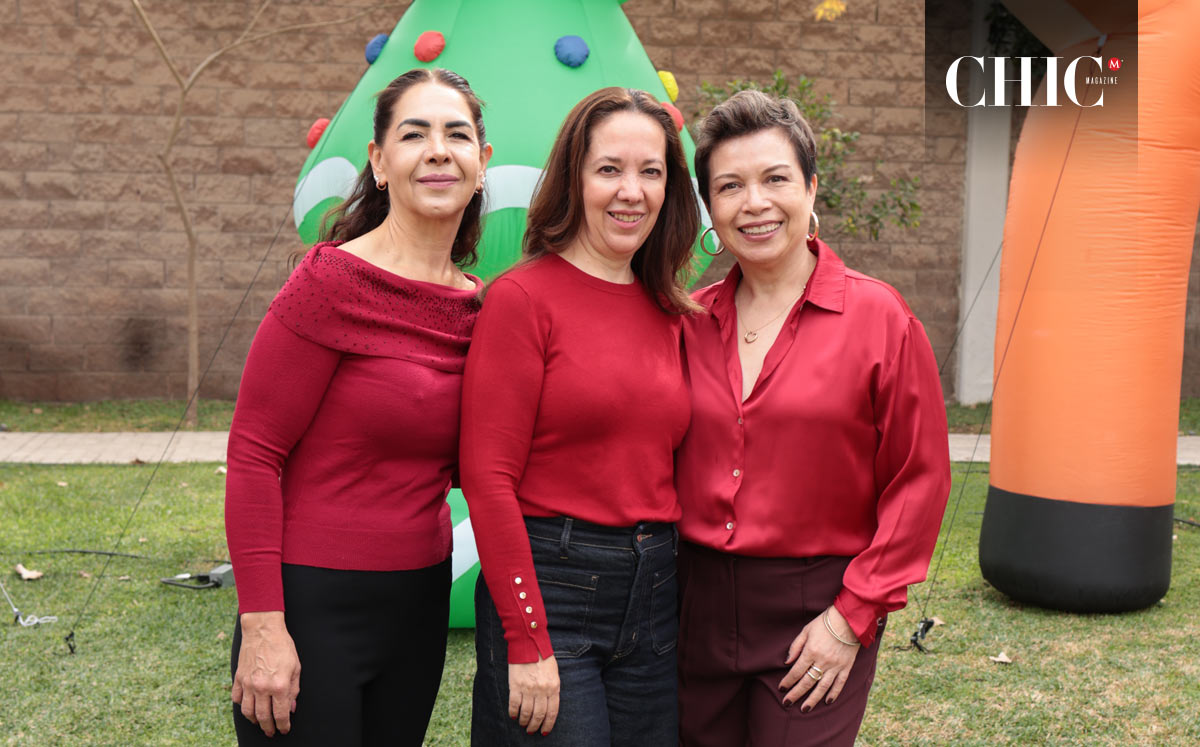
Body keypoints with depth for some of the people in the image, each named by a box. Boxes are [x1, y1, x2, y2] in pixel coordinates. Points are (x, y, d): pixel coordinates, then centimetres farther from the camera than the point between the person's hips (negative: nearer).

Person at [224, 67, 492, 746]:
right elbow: (253, 453, -14)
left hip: (421, 603, 6)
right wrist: (262, 624, -17)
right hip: (313, 606, -6)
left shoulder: (477, 305, 4)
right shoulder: (332, 281, -14)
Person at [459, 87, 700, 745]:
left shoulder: (668, 314, 9)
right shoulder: (522, 297, -8)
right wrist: (528, 641, -15)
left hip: (656, 597, 6)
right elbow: (487, 478, -12)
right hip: (548, 587, -6)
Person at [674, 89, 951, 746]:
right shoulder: (690, 323, 3)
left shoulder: (878, 318, -7)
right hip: (698, 605, 4)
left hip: (813, 616, -3)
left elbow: (919, 481, -6)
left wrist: (854, 615, -9)